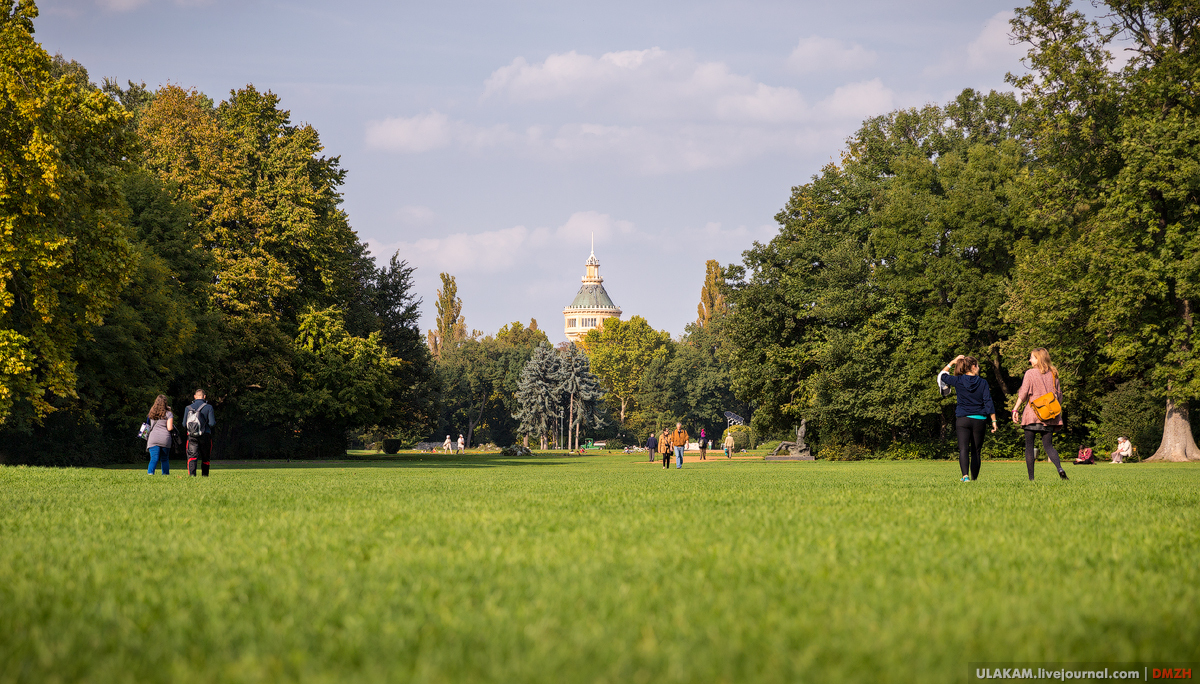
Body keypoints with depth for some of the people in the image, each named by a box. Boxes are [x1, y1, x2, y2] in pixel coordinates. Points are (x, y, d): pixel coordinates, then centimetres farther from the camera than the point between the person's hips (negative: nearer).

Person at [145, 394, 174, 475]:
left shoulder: (152, 412, 8)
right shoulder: (168, 414, -3)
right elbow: (170, 428, -8)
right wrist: (172, 426, 14)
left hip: (153, 439, 1)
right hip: (165, 438, -1)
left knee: (154, 459, -6)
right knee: (164, 459, 16)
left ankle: (150, 472, -25)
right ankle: (166, 473, 18)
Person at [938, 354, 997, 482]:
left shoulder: (958, 381, -1)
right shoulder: (982, 382, -1)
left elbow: (942, 376, 16)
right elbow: (988, 402, -4)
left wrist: (953, 362, 21)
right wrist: (994, 421, 1)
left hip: (962, 420, 0)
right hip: (979, 420, 1)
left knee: (963, 449, -9)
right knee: (976, 451, 10)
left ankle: (965, 475, -29)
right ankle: (974, 478, 14)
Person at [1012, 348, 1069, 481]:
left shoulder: (1030, 373, -3)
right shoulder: (1053, 374, 10)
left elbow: (1023, 394, -7)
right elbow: (1059, 396, 13)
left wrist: (1015, 410, -2)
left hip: (1032, 414, -4)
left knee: (1029, 446, 4)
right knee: (1048, 445, 5)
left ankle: (1031, 478, 1)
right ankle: (1060, 468, -21)